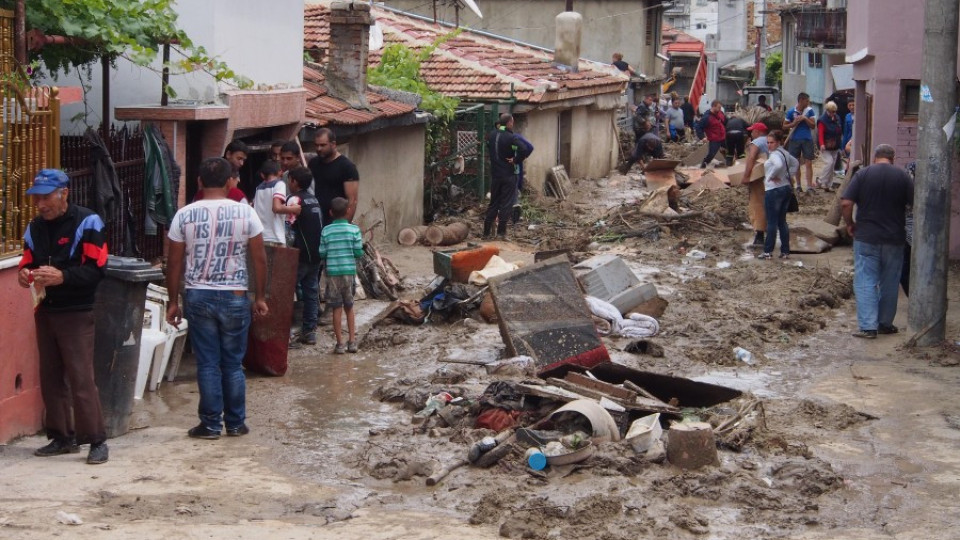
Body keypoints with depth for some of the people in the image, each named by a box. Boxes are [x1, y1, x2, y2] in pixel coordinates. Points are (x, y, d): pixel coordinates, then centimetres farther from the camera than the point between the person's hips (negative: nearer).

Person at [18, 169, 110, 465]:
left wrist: (63, 277, -30)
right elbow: (28, 261, 13)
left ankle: (97, 441, -4)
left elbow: (96, 269, -16)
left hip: (76, 314, -6)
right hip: (45, 311, 6)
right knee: (51, 377, 8)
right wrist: (25, 274, -11)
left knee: (81, 379, -9)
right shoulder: (35, 227, 9)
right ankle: (62, 437, 17)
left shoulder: (87, 223, -10)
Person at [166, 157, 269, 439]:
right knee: (233, 364, 9)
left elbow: (175, 263, 0)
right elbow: (259, 258, -1)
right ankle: (235, 423, 15)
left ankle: (211, 424, 8)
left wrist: (173, 302, 8)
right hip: (235, 297, 0)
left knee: (207, 364, 5)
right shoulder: (245, 213, -4)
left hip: (198, 297, 0)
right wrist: (260, 297, 8)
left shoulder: (184, 215, -3)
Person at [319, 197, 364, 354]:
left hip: (332, 272, -1)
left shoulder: (326, 231, -3)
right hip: (349, 271, 1)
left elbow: (322, 254, -1)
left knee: (337, 309, 3)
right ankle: (352, 341, 12)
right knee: (349, 308, 14)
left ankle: (340, 344, 3)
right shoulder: (354, 229, -5)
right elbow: (358, 252, -7)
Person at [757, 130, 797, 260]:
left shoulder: (774, 155, -17)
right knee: (782, 221, 13)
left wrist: (771, 176, -22)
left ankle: (768, 251, 1)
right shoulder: (785, 153, 11)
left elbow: (779, 165, -38)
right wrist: (790, 176, 18)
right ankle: (785, 251, 14)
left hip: (774, 190, -9)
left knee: (771, 222, -3)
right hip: (787, 188, 9)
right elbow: (795, 163, 26)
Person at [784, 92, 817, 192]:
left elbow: (813, 125, -2)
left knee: (808, 163, -4)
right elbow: (784, 126, 4)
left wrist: (805, 119, -15)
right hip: (795, 139, 0)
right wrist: (794, 123, -12)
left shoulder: (809, 111, 1)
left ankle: (809, 186, -3)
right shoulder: (791, 112, 0)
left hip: (807, 139, 0)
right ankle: (798, 185, 18)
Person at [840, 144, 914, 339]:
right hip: (894, 239, 1)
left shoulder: (863, 174, -4)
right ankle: (885, 323, 21)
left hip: (866, 237, -1)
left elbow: (846, 203, -11)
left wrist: (850, 224, 4)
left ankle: (868, 326, -6)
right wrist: (906, 225, 11)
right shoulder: (902, 176, -1)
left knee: (865, 282, 1)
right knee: (889, 283, 13)